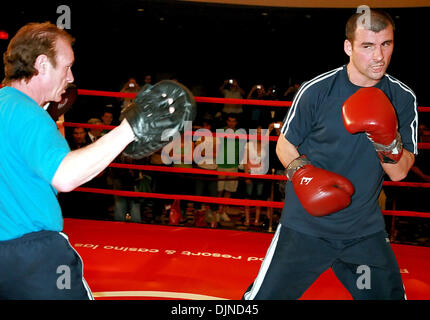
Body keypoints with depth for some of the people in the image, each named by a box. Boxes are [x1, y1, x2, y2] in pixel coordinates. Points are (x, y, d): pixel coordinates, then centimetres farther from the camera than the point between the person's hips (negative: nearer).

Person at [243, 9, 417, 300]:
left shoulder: (403, 98, -2)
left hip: (366, 231, 3)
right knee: (264, 296, -1)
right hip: (306, 225, -3)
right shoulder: (316, 90, -10)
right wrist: (302, 173, -18)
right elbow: (284, 145, 1)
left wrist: (387, 140, -24)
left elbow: (399, 173, -4)